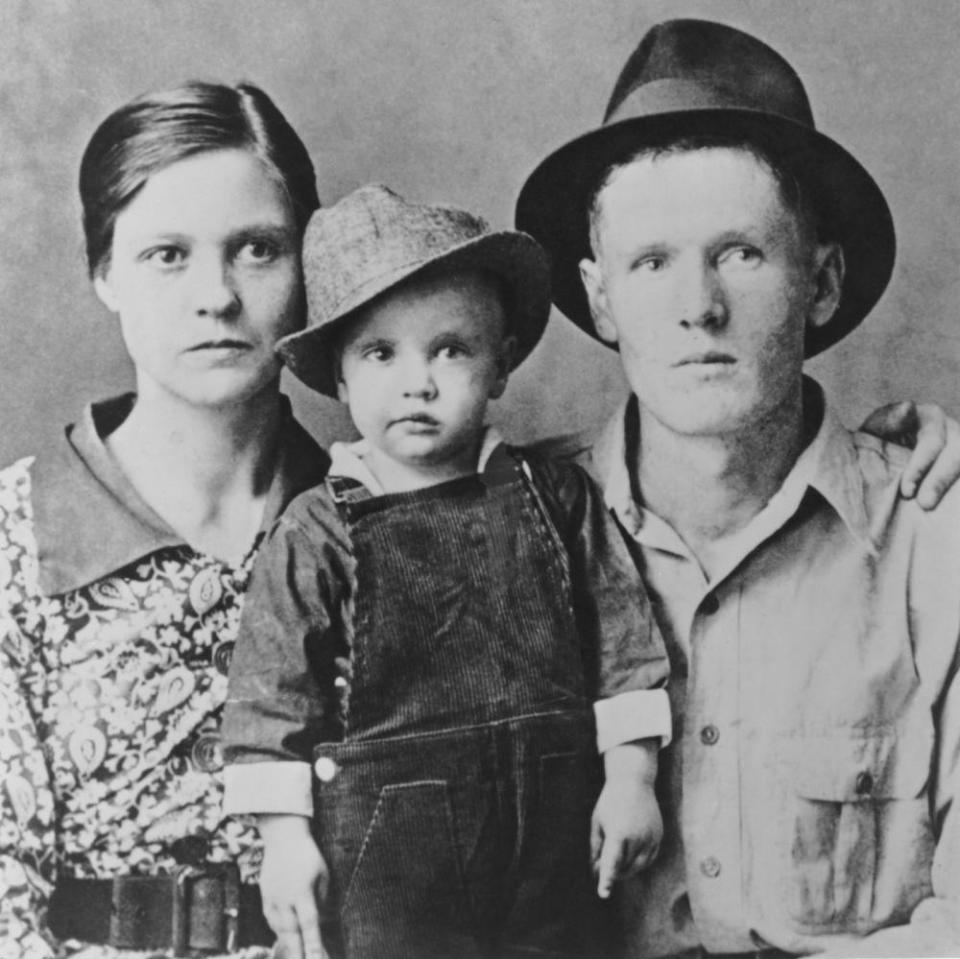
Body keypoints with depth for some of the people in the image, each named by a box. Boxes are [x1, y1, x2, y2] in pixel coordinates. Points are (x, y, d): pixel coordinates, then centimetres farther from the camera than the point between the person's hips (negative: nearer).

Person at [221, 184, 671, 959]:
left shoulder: (558, 500, 1)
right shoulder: (317, 532, -5)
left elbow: (622, 640, 4)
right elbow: (273, 691, -4)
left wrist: (631, 778, 1)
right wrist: (286, 834, -6)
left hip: (553, 836, 3)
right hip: (392, 847, -2)